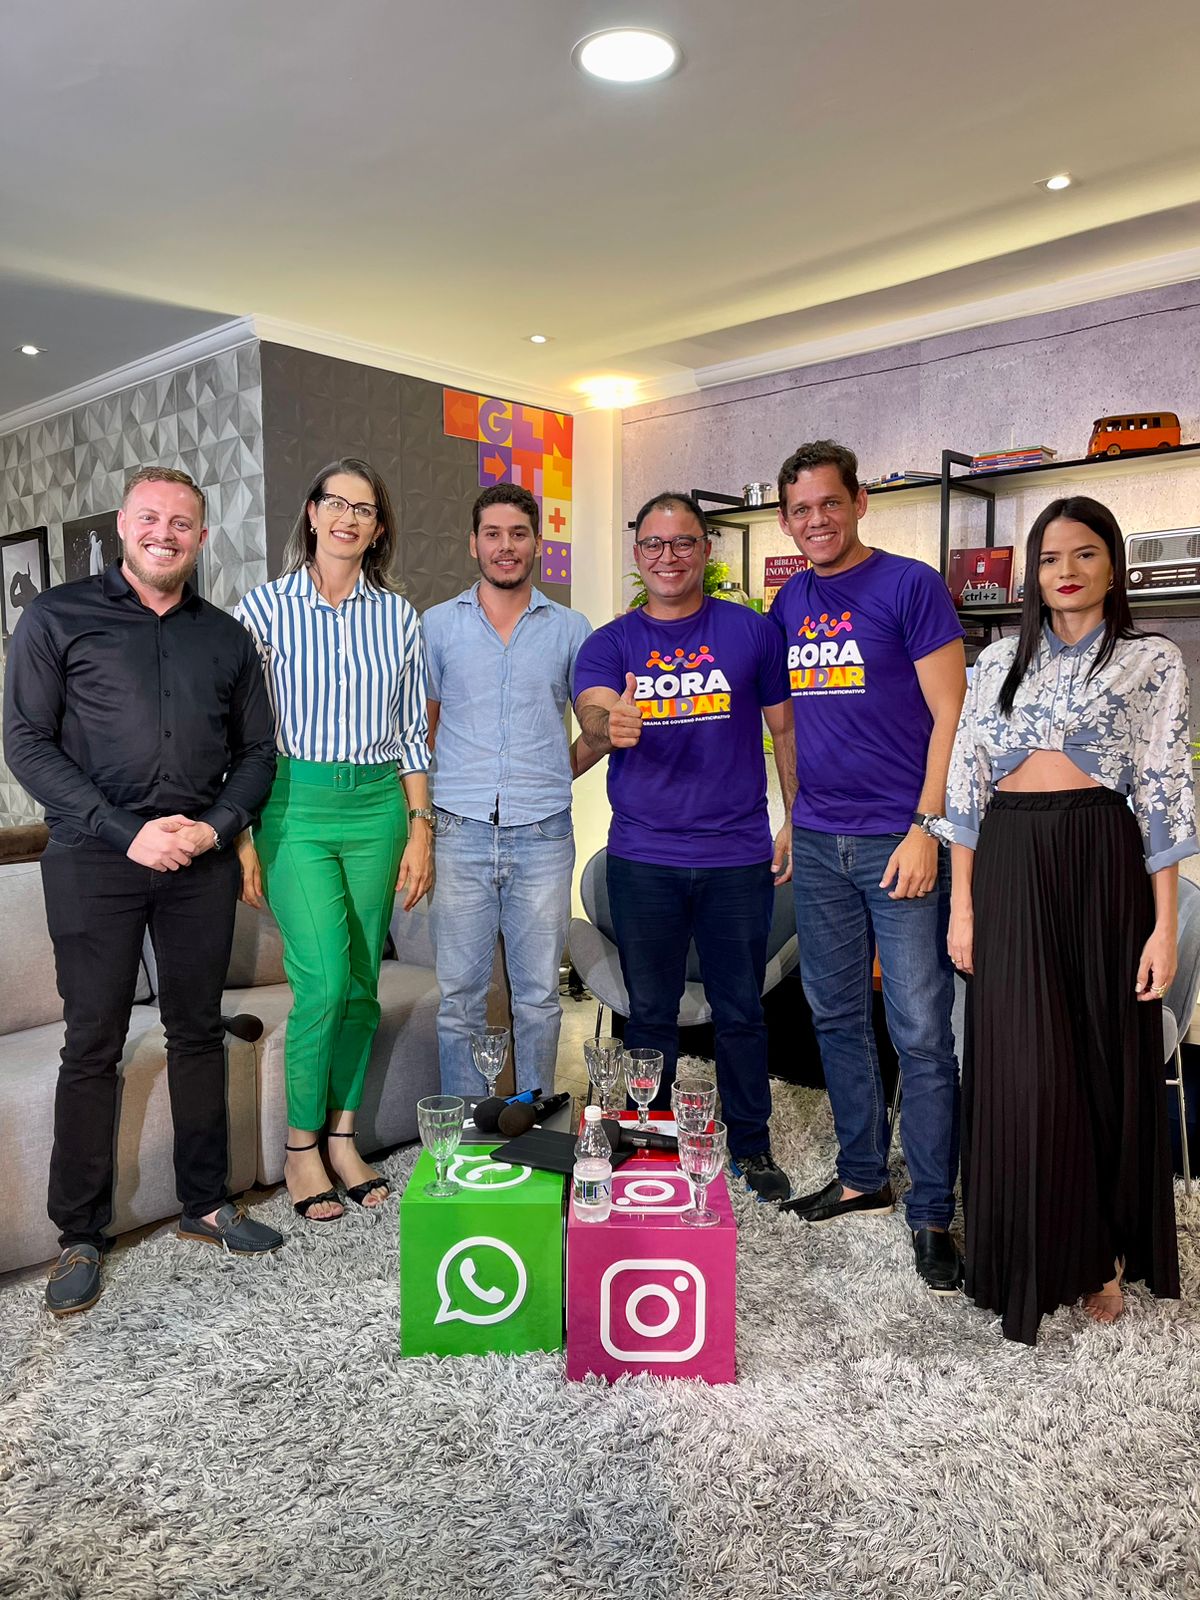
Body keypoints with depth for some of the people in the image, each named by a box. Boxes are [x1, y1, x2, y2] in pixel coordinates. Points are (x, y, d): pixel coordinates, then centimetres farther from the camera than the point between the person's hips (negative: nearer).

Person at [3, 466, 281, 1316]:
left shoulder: (226, 636, 12)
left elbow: (257, 751, 12)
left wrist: (216, 825, -6)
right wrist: (127, 832, -13)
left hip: (201, 861, 3)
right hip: (95, 860, -3)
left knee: (199, 1031, 10)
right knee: (93, 1046, 2)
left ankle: (206, 1204, 24)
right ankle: (81, 1236, 15)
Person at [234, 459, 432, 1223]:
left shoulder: (398, 614, 8)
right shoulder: (266, 606, 1)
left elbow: (412, 732, 10)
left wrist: (421, 829, 5)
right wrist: (241, 837, -5)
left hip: (378, 805, 3)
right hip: (295, 805, -3)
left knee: (363, 981, 6)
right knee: (324, 980, -11)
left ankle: (343, 1135, 23)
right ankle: (301, 1146, 10)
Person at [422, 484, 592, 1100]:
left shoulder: (570, 629, 8)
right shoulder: (437, 625, 8)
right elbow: (420, 727, 11)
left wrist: (557, 772, 2)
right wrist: (425, 804, 2)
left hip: (542, 836, 0)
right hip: (461, 834, 0)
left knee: (538, 995, 8)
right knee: (459, 996, 6)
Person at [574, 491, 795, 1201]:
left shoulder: (751, 631, 3)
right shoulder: (610, 643, 4)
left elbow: (785, 728, 8)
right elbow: (593, 715, -14)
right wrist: (610, 725, -38)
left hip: (738, 856, 0)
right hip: (642, 858, 1)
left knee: (741, 1008, 11)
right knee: (650, 1011, 12)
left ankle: (751, 1144, 29)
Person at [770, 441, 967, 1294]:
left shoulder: (912, 586, -5)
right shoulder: (791, 602, 12)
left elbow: (950, 715, -9)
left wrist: (926, 828, -15)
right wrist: (793, 815, 14)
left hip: (899, 838, -6)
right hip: (819, 845, 6)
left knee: (921, 1032, -1)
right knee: (837, 1017, 13)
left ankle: (933, 1213, 12)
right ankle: (862, 1176, 29)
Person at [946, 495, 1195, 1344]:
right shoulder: (999, 660, 11)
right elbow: (967, 786, 7)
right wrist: (963, 905, 2)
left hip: (1101, 866, -1)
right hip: (1010, 869, 2)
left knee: (1105, 1058, 7)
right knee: (1024, 1069, 2)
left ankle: (1102, 1255, 26)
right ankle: (1035, 1258, 19)